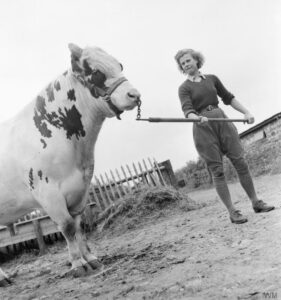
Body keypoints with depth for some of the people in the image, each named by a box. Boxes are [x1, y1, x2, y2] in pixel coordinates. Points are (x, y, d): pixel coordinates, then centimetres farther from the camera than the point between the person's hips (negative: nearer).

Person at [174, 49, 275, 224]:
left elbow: (228, 98, 18)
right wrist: (198, 118, -35)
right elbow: (187, 110, -14)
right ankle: (232, 211, 0)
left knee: (240, 162, -1)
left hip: (222, 120, 3)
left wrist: (246, 112, 7)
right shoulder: (184, 88, 1)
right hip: (203, 127, -3)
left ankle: (256, 203, 11)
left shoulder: (212, 79, 12)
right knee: (217, 171, -4)